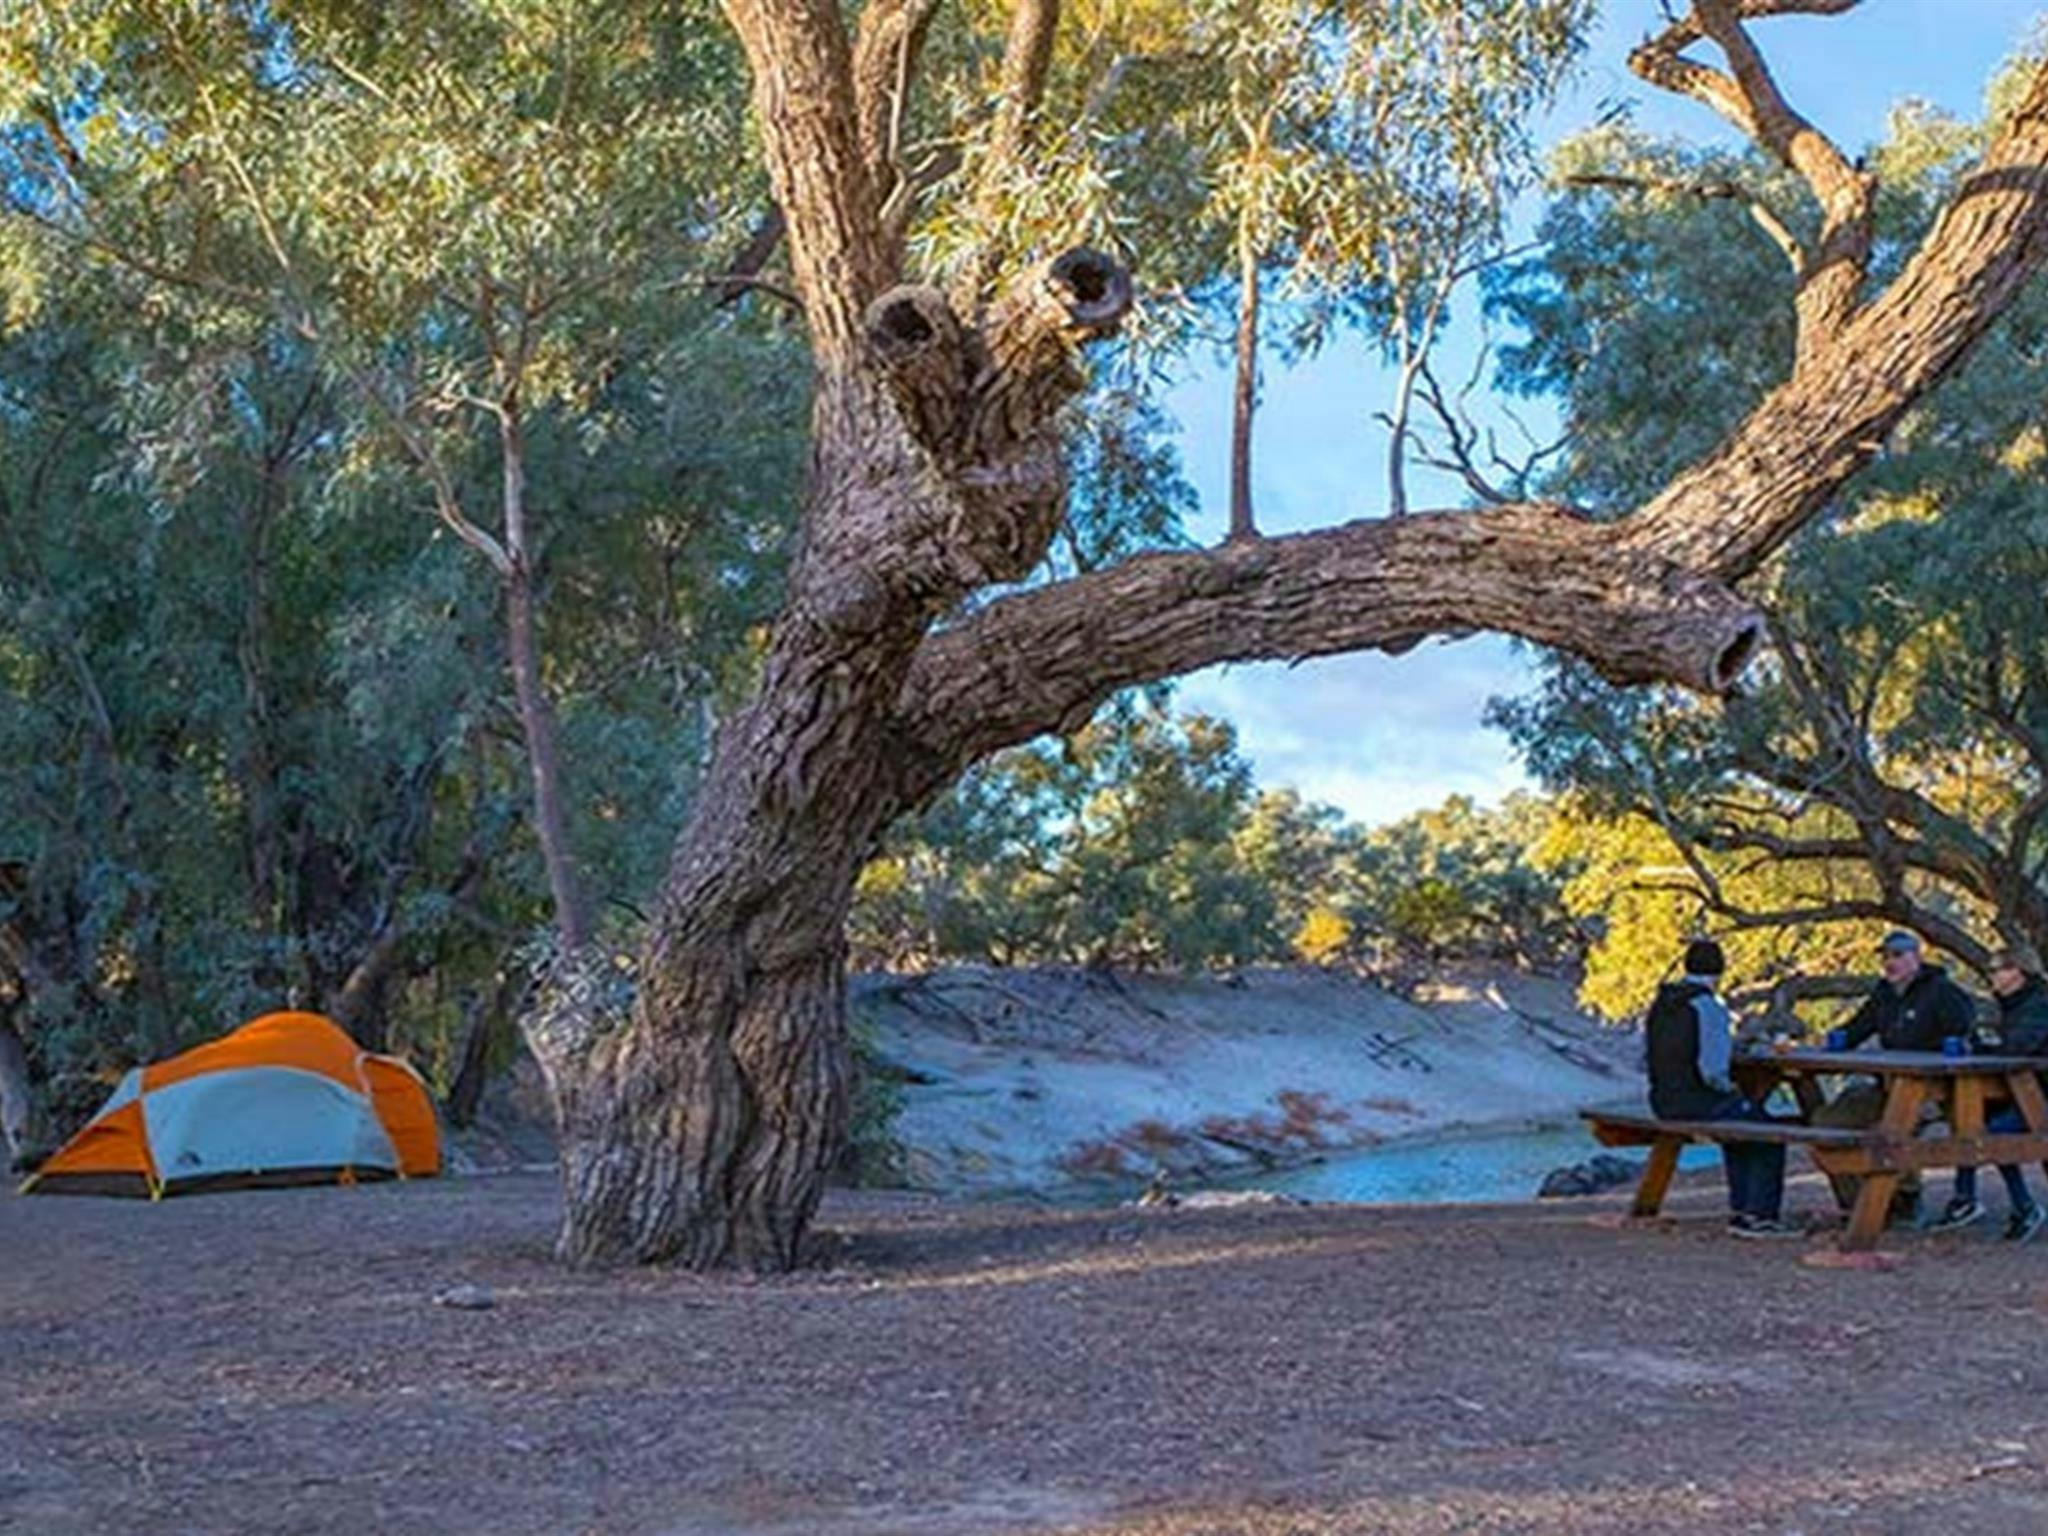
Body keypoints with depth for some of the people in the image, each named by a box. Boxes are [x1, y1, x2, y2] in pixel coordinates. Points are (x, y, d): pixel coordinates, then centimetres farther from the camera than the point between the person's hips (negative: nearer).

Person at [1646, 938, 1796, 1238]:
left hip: (1664, 1101, 9)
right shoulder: (1708, 1007, -17)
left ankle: (1740, 1210, 31)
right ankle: (1759, 1217, 8)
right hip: (1697, 1103, -9)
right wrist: (1727, 1087, -1)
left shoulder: (1662, 1002, 7)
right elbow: (1712, 1070, -23)